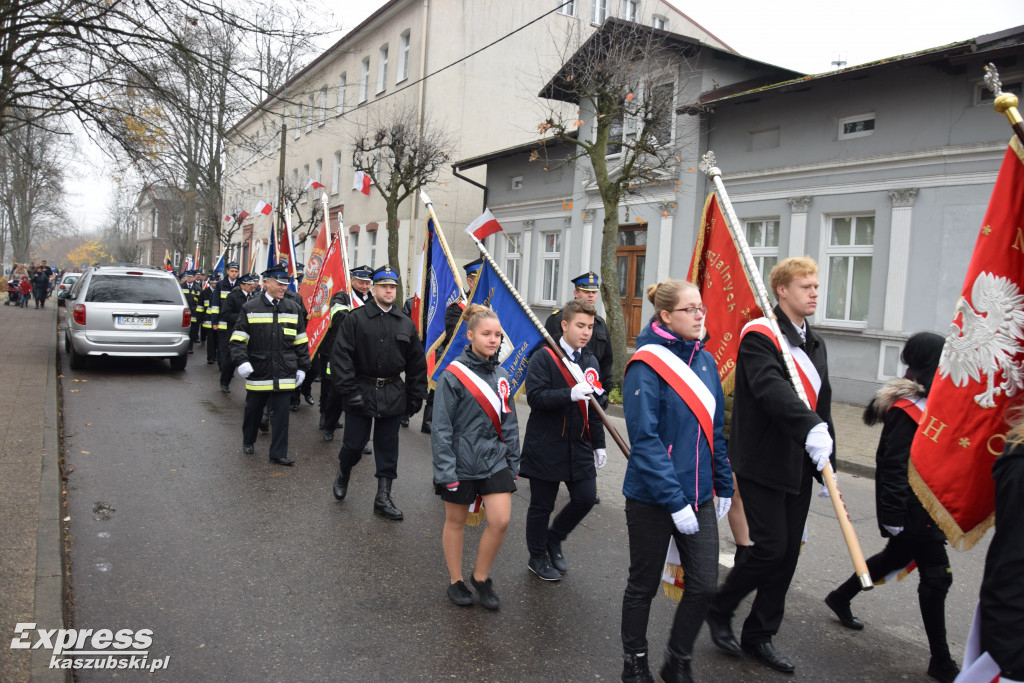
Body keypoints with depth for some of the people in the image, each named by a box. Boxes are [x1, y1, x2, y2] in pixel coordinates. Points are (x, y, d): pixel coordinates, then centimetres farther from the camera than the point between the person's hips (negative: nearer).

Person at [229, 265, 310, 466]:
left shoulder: (293, 309, 7)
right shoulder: (250, 308, -1)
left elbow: (300, 342, 11)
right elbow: (238, 339, -2)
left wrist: (302, 367, 8)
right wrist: (241, 361, -15)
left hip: (284, 374, 1)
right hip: (258, 372, -1)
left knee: (281, 412, 1)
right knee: (253, 409, 14)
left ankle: (278, 453, 8)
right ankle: (248, 442, 38)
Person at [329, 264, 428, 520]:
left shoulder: (406, 324, 6)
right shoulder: (356, 319, -5)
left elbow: (417, 363, 10)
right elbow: (340, 356, -9)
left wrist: (416, 397, 5)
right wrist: (349, 391, -15)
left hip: (392, 394, 3)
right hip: (361, 391, -3)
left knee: (388, 447, 8)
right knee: (354, 443, 5)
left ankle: (383, 498, 17)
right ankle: (343, 473, 37)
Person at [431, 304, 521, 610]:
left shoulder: (501, 375, 4)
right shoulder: (453, 374, -13)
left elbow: (509, 423, 11)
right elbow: (441, 427, -12)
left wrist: (513, 463, 12)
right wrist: (445, 470, -14)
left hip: (494, 459, 5)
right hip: (462, 462, -4)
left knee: (500, 520, -2)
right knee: (456, 521, 12)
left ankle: (481, 577, 20)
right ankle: (456, 581, 31)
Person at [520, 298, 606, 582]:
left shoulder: (590, 362, 11)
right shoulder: (543, 358, -9)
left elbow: (594, 407, 16)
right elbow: (535, 397, -21)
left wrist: (598, 444, 14)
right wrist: (570, 394, -33)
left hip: (579, 446, 6)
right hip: (546, 446, -5)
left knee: (586, 497, 3)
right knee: (542, 505, 5)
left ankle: (554, 539, 29)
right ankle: (537, 557, 26)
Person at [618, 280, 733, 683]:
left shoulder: (705, 361, 5)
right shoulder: (646, 366, -16)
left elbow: (714, 429, 13)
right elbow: (645, 440, -20)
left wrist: (723, 485, 13)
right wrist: (674, 501, -21)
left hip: (698, 494, 6)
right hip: (652, 498, -6)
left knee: (704, 585, 6)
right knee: (644, 585, 11)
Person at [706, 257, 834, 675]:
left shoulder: (814, 343, 15)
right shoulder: (760, 336, -11)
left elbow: (822, 404, 18)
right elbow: (772, 389, -29)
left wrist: (826, 459, 13)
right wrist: (810, 427, -42)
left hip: (799, 466, 8)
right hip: (763, 463, -8)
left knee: (788, 552, 10)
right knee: (770, 546, -8)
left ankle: (760, 635, 25)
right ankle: (719, 610, 17)